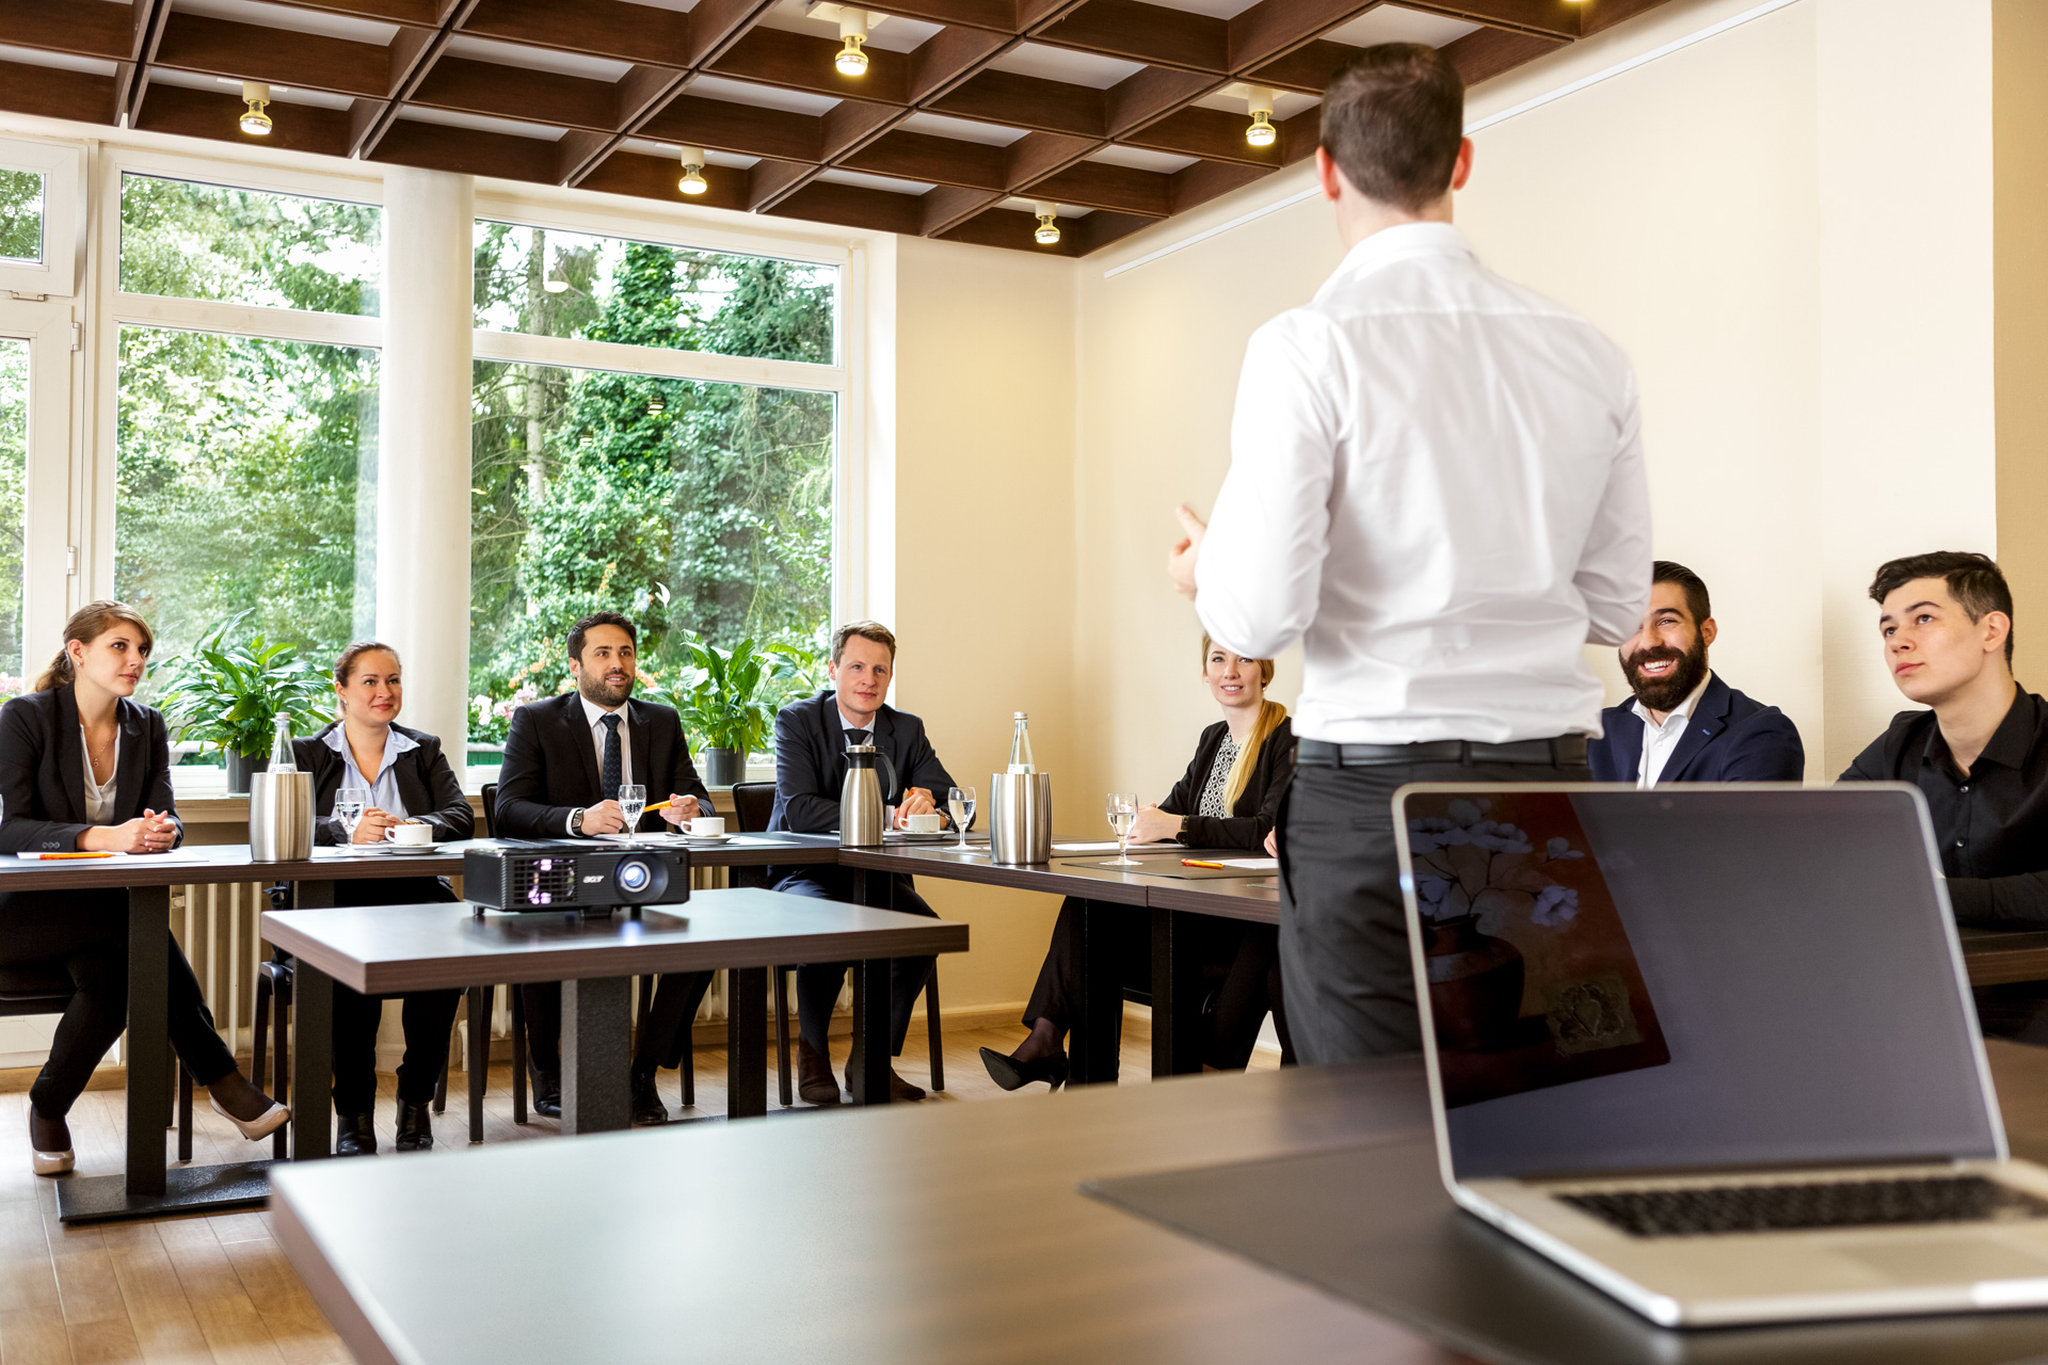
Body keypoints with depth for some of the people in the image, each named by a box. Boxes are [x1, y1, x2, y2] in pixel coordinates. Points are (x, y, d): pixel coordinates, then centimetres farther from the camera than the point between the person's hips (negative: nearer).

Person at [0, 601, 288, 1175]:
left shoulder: (147, 726, 8)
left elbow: (166, 819, 1)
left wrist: (160, 830, -26)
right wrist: (103, 837, -32)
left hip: (107, 907, 4)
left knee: (109, 980, -31)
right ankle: (219, 1076, -20)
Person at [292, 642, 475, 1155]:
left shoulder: (424, 751, 20)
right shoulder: (308, 754, 15)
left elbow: (461, 816, 4)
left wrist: (409, 827, -17)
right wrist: (348, 832, -23)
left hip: (415, 896, 1)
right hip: (338, 900, -1)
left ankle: (416, 1102, -13)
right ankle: (353, 1111, -18)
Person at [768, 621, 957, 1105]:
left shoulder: (908, 730, 7)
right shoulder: (797, 721, -5)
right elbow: (798, 810, -20)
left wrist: (930, 807, -26)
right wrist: (887, 816, -29)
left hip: (879, 877, 4)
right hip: (808, 873, -4)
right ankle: (813, 1057, -7)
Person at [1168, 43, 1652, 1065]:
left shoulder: (1307, 347, -9)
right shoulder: (1588, 357, 6)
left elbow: (1262, 613, -14)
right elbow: (1617, 605, 12)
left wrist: (1201, 575, 8)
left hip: (1370, 785, -5)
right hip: (1545, 785, 5)